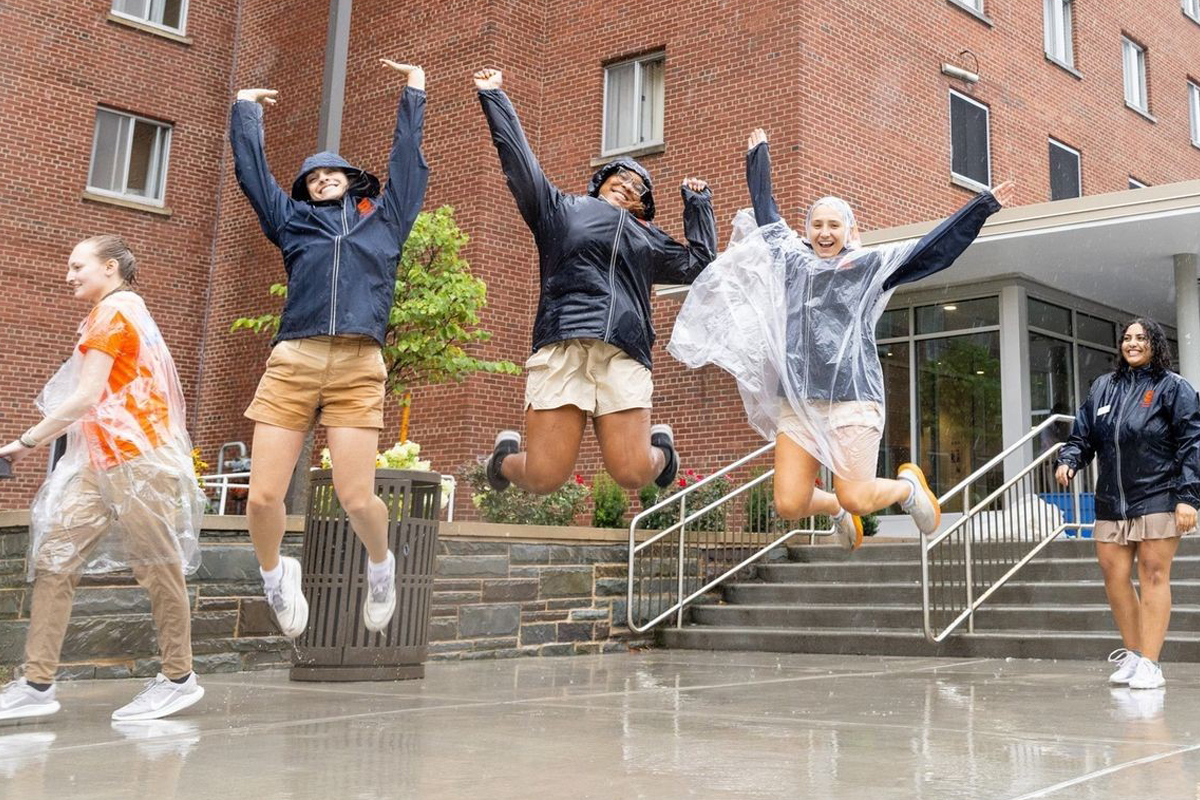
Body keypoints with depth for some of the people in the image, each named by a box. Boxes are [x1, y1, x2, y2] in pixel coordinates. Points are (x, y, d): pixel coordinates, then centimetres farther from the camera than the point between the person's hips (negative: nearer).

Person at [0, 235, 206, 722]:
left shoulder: (112, 310, -7)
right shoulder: (123, 311, 23)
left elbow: (87, 395, -15)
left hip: (135, 459, -10)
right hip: (102, 462, 10)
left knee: (157, 567, -1)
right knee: (54, 559, 3)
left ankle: (179, 679, 9)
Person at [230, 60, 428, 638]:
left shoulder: (385, 216, 22)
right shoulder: (293, 220, 23)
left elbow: (407, 156, 27)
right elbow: (250, 169, 28)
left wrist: (414, 91, 37)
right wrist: (245, 109, 40)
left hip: (358, 367, -1)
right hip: (291, 362, 2)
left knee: (356, 498, -10)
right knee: (263, 496, -6)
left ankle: (381, 565, 22)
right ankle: (275, 575, 24)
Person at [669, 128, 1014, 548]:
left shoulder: (871, 265, 7)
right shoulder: (790, 260, 15)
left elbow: (936, 245, 5)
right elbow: (765, 209, 29)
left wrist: (984, 205, 2)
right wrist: (758, 154, 38)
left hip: (852, 398, -3)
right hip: (796, 399, 4)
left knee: (857, 498, -11)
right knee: (789, 504, -6)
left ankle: (908, 485, 24)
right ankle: (835, 507, 30)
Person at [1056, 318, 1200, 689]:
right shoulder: (1103, 387, 13)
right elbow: (1082, 436, 16)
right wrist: (1068, 461, -5)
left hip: (1157, 500, -5)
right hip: (1111, 501, 5)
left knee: (1153, 575, -2)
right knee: (1114, 576, 4)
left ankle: (1149, 663, 1)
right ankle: (1132, 654, 18)